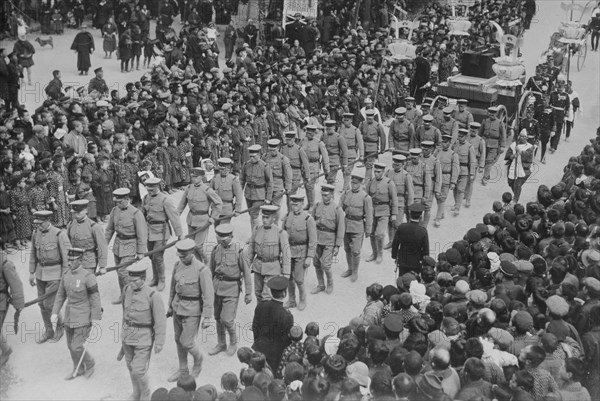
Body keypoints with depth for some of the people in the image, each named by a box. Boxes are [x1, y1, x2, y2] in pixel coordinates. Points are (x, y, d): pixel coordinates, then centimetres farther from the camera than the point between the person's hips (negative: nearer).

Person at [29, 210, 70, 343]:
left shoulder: (60, 234, -20)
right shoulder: (36, 233, -1)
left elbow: (67, 257, -16)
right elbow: (34, 254, 11)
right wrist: (31, 273, 12)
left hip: (55, 273, -6)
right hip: (41, 272, 6)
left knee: (49, 304, -5)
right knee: (42, 303, 11)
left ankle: (60, 327, 19)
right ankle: (48, 331, 27)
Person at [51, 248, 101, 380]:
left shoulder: (88, 277, -20)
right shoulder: (66, 275, 0)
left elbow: (95, 298, -16)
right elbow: (61, 295, 10)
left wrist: (96, 318, -14)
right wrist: (55, 312, 4)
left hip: (83, 318, -7)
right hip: (69, 316, 7)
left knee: (76, 347, -4)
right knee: (71, 345, 16)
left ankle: (90, 363, 24)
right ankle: (78, 369, 36)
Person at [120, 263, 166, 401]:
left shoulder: (153, 296, -23)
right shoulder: (127, 290, -5)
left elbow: (160, 321, -17)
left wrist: (160, 343, -16)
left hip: (143, 338, -6)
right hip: (127, 335, 6)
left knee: (139, 371, -2)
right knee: (131, 367, 19)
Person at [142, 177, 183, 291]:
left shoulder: (165, 200, -15)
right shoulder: (146, 198, 4)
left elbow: (174, 216, -15)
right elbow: (143, 215, 15)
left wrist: (180, 234, -15)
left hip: (161, 231, -6)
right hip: (149, 231, 6)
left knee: (158, 257, -5)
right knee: (152, 256, 15)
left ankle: (161, 281, 13)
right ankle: (155, 278, 32)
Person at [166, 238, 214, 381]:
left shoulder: (202, 270, -23)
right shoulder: (178, 265, -3)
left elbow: (209, 295, -20)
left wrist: (207, 317, -19)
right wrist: (170, 306, 19)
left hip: (192, 310, -6)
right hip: (178, 307, 7)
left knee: (187, 343, -1)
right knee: (179, 340, 16)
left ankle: (198, 359, 31)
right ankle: (183, 370, 33)